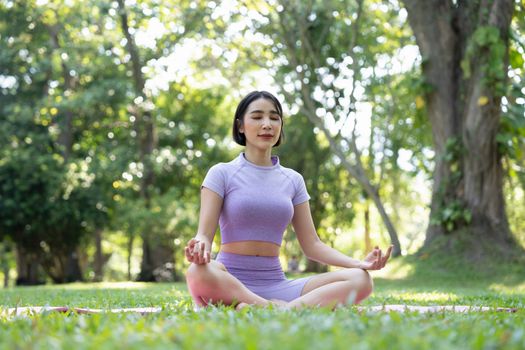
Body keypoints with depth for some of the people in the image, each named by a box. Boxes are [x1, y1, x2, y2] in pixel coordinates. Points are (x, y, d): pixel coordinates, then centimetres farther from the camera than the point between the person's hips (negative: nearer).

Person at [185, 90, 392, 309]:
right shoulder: (222, 174, 5)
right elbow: (204, 234, -5)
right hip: (231, 283, -4)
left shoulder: (293, 180, 15)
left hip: (274, 284, 4)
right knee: (198, 273, -40)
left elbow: (311, 245, 13)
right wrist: (199, 247, -31)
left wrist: (360, 263, -4)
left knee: (360, 279, -21)